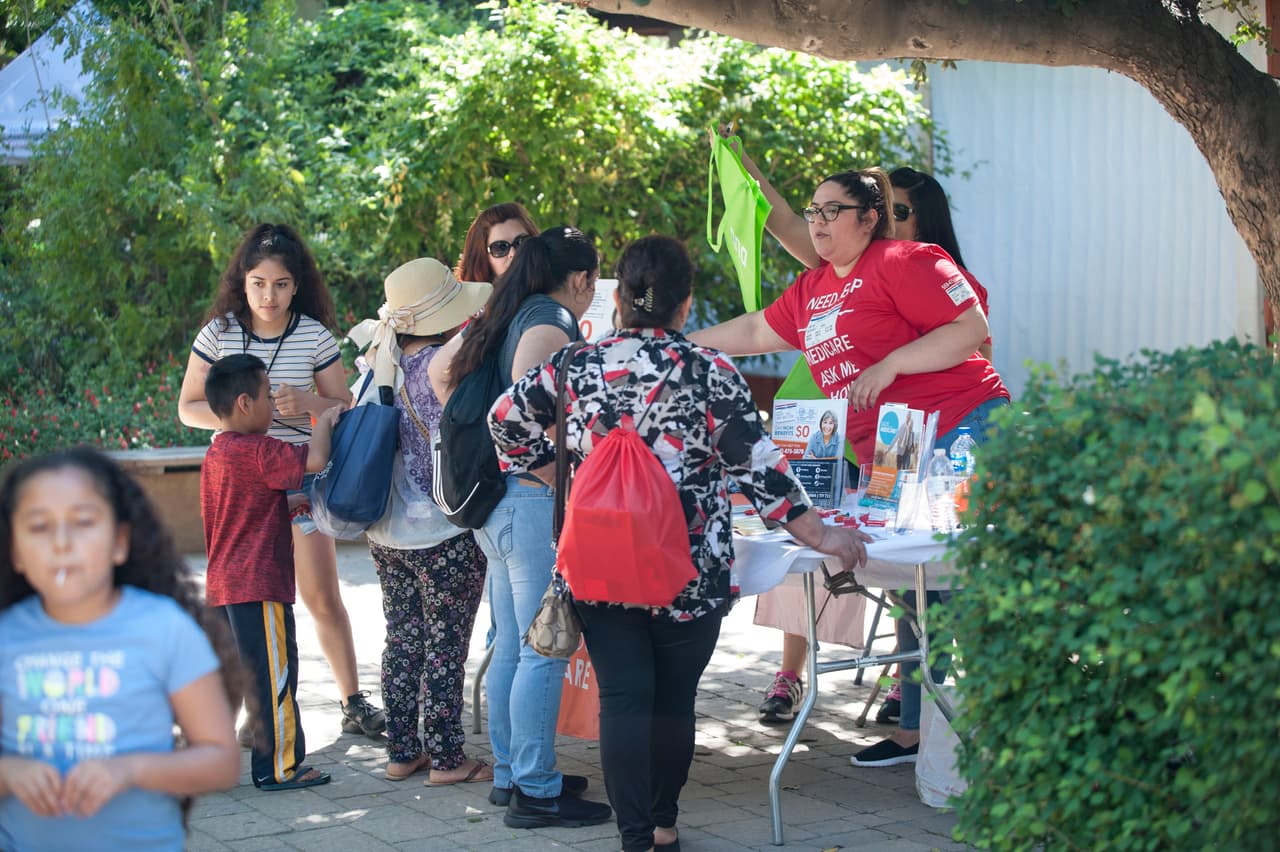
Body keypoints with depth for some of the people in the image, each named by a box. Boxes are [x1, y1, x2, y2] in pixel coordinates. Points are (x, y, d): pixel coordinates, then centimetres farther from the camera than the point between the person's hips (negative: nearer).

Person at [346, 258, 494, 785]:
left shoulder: (383, 362, 3)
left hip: (387, 533, 7)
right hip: (444, 533, -7)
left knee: (401, 639, 15)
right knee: (446, 647, 3)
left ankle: (401, 752, 21)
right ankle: (446, 759, 9)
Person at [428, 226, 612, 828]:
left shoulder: (502, 316, 15)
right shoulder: (552, 321, -12)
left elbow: (439, 370, 24)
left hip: (493, 498, 10)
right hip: (535, 497, -10)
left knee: (510, 648, 16)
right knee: (544, 651, -4)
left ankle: (508, 773, 24)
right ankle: (535, 790, -1)